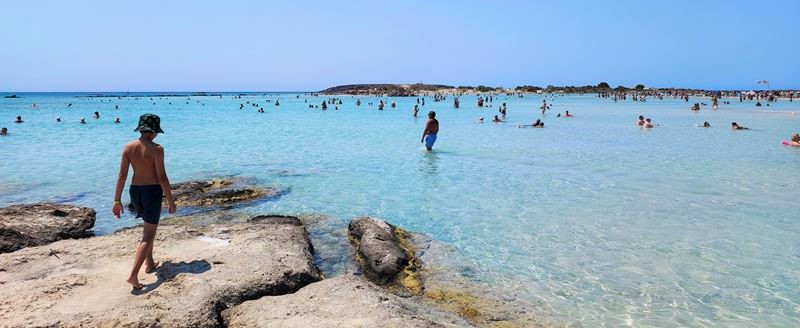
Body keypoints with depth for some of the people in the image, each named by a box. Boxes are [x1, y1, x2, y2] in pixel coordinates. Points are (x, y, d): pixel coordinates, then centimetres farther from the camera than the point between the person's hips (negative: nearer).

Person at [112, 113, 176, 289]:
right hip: (153, 191, -6)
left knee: (149, 227, 27)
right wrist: (171, 201, -7)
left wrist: (117, 200, 5)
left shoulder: (128, 147, 0)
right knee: (148, 235, -1)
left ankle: (149, 264, 36)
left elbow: (122, 175, 0)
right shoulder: (156, 149, -15)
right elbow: (162, 178, -15)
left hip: (135, 191, 6)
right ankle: (133, 275, -11)